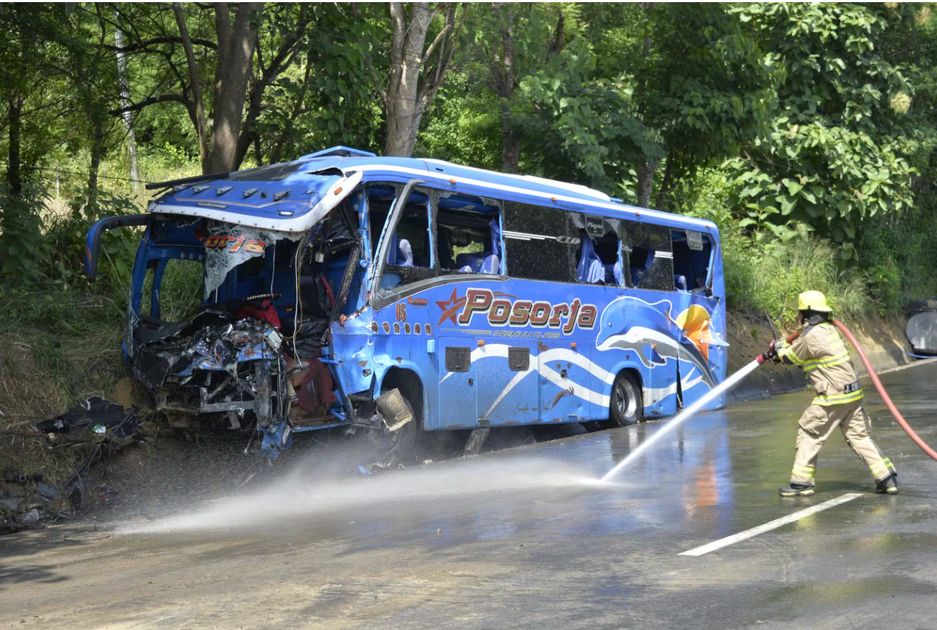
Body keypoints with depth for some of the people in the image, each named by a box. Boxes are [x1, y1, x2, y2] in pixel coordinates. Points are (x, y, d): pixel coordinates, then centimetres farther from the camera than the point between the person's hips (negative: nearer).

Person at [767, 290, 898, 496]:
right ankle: (887, 478, 10)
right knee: (859, 436, 13)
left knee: (808, 434, 3)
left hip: (833, 397, -8)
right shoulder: (829, 329, 11)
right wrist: (784, 348, 26)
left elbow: (790, 357, 1)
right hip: (852, 394, 8)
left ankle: (801, 482, 7)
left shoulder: (811, 336, -15)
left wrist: (779, 347, 20)